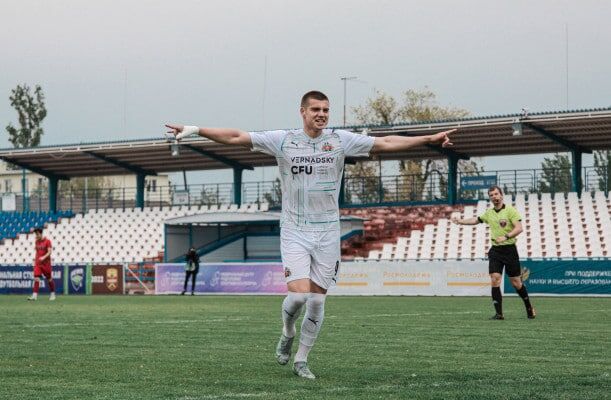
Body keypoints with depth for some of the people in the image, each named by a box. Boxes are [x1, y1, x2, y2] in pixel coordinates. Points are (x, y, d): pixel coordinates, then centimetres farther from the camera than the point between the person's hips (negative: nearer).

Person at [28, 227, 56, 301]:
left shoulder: (47, 241, -7)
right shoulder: (37, 241, 10)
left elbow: (49, 252, -14)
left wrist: (43, 257, -30)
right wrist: (35, 260, 17)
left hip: (46, 263, -4)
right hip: (38, 263, 4)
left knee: (49, 279, 7)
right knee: (36, 278, -9)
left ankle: (52, 294, 24)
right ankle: (34, 295, -14)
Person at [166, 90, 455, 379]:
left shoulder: (340, 140, 2)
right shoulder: (283, 140, -1)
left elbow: (386, 143, 2)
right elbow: (235, 137, -1)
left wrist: (429, 139, -3)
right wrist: (195, 130, -8)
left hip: (327, 233, 2)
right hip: (294, 233, -2)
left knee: (317, 301, 3)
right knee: (298, 294, -16)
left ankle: (301, 360, 18)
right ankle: (287, 334, 17)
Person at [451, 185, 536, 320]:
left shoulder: (510, 210, -7)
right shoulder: (489, 213, 11)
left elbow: (519, 228, -17)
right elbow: (476, 220, 29)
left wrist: (506, 237, -29)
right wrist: (460, 221, 23)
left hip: (509, 249, -4)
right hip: (495, 250, 4)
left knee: (516, 282, 2)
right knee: (495, 279, -11)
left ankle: (529, 308, 24)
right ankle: (499, 313, -8)